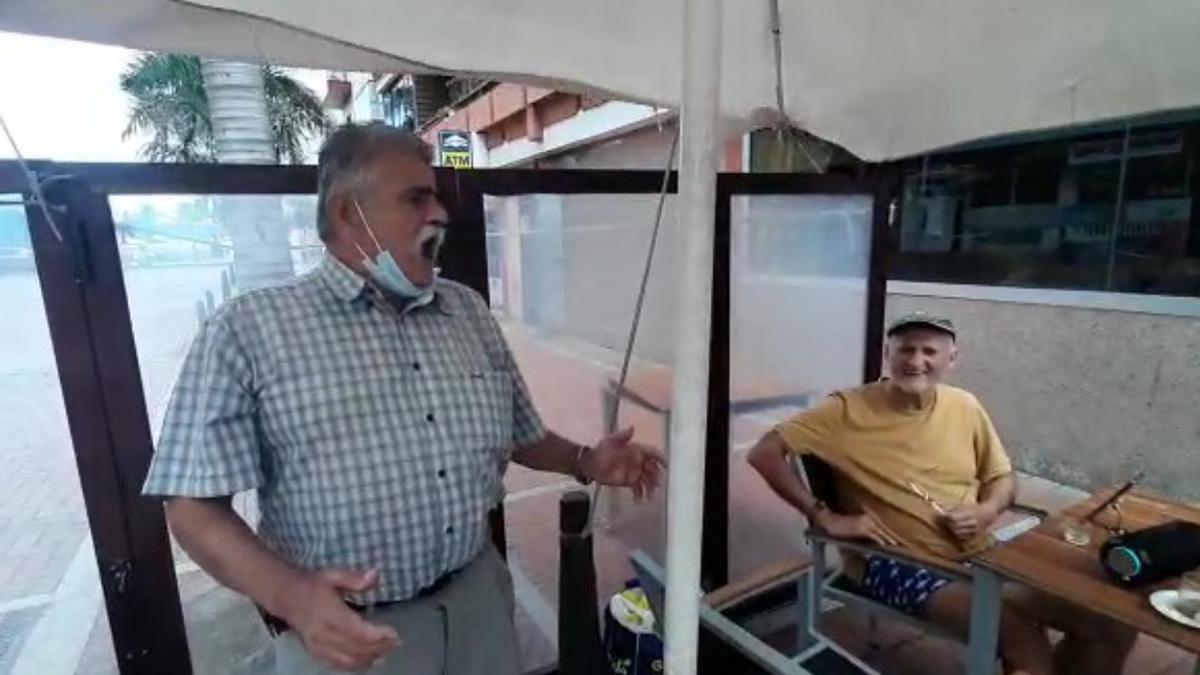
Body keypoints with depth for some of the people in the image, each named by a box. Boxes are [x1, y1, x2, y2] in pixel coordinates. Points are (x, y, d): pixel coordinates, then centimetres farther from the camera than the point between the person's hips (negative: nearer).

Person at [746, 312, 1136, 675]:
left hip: (977, 555, 6)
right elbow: (764, 453, -17)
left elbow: (1003, 479, 16)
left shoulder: (965, 407, 3)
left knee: (1111, 619, -2)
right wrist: (826, 518, -19)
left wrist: (985, 513, -7)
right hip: (899, 563, -6)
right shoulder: (849, 410, -13)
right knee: (1023, 639, -25)